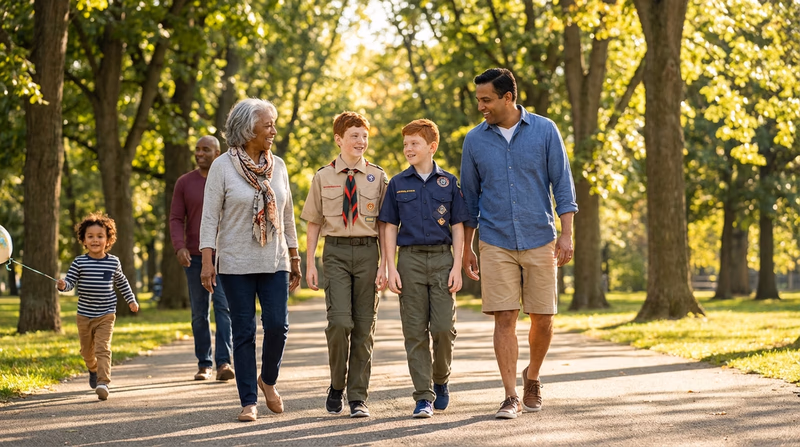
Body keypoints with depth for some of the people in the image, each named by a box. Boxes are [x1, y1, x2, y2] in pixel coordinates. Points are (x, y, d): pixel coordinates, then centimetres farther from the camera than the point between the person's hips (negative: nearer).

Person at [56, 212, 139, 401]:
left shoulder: (113, 262, -1)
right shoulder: (79, 262, -5)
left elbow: (121, 282, 16)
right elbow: (70, 282, -8)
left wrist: (131, 300, 21)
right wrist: (62, 285, -31)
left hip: (106, 315, -2)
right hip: (84, 315, 2)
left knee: (103, 349, -16)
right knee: (87, 350, 18)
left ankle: (103, 382, -22)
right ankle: (93, 369, 47)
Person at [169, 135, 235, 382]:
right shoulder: (184, 183, 6)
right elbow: (176, 219, 3)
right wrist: (180, 247, -14)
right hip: (194, 257, 2)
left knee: (224, 306, -13)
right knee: (199, 313, 5)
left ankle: (224, 362, -17)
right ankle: (203, 365, 12)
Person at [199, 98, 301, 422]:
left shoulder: (277, 165, 8)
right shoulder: (222, 167, -4)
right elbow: (210, 216, -6)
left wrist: (294, 259, 13)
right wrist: (207, 262, -13)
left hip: (274, 262, 3)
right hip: (236, 263, -3)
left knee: (277, 325, -7)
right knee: (244, 332, 0)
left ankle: (268, 380, 20)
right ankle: (249, 401, 6)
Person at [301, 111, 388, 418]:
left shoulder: (377, 177, 6)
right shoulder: (323, 177, 5)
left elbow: (385, 225, 5)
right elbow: (314, 223, 9)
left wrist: (384, 265, -3)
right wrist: (310, 263, 2)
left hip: (367, 251, 1)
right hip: (336, 251, -1)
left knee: (364, 326, 2)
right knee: (340, 322, -14)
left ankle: (358, 397, 10)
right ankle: (337, 386, 9)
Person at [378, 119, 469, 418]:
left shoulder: (448, 183, 6)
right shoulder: (398, 184, 8)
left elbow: (457, 227, 6)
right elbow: (390, 228, 7)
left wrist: (457, 267, -3)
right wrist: (391, 268, -2)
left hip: (442, 258, 0)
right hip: (410, 259, 1)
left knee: (444, 328, -7)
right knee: (415, 332, -1)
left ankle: (441, 380, 19)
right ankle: (423, 396, 3)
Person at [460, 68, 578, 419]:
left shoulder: (544, 131, -1)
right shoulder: (475, 140, 4)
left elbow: (562, 184, 0)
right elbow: (470, 197, 12)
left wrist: (566, 234, -8)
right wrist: (466, 247, 12)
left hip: (539, 241, 0)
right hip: (496, 244, 0)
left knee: (542, 318, 4)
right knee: (504, 318, -6)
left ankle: (532, 377, 29)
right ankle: (511, 397, -2)